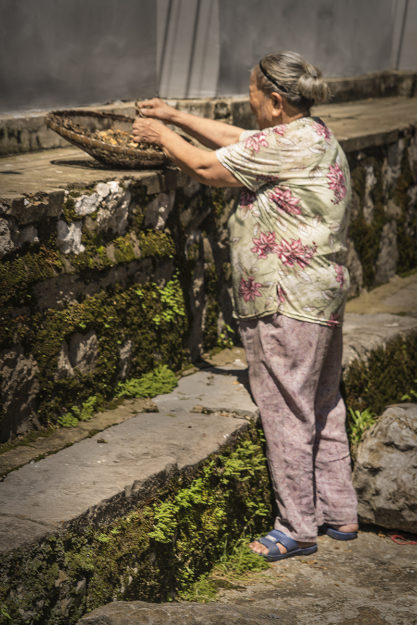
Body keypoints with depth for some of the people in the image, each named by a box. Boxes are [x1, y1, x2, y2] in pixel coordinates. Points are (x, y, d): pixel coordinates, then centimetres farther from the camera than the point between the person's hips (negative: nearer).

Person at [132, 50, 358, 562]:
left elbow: (206, 167, -13)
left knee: (287, 413, -1)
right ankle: (339, 514, 27)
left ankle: (297, 528, 9)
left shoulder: (288, 144, -18)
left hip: (291, 304, -11)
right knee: (322, 406, 17)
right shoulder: (312, 135, 13)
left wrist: (163, 135, 4)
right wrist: (176, 117, 22)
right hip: (319, 295, 11)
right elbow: (234, 138, 23)